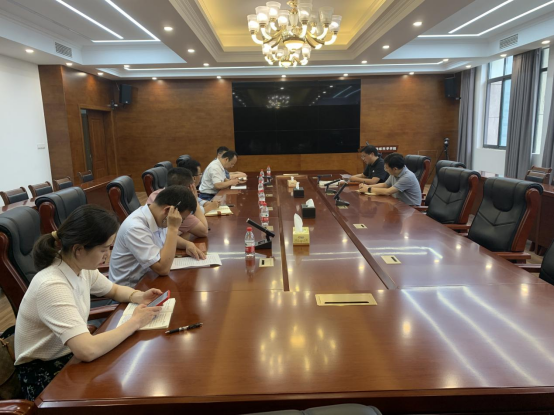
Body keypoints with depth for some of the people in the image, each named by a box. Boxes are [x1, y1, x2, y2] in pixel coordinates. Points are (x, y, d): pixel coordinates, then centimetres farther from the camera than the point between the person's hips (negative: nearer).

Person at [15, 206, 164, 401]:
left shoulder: (81, 268, -7)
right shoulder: (51, 286, -31)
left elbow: (115, 290, 13)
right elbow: (88, 351, -40)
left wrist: (139, 297, -9)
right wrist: (135, 321, -27)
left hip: (73, 353, 7)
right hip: (44, 372, -7)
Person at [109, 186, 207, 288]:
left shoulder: (157, 216, -5)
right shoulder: (135, 227, -28)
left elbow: (168, 238, 17)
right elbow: (163, 269, -30)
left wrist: (188, 244, -3)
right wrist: (173, 228, -29)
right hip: (131, 289, -7)